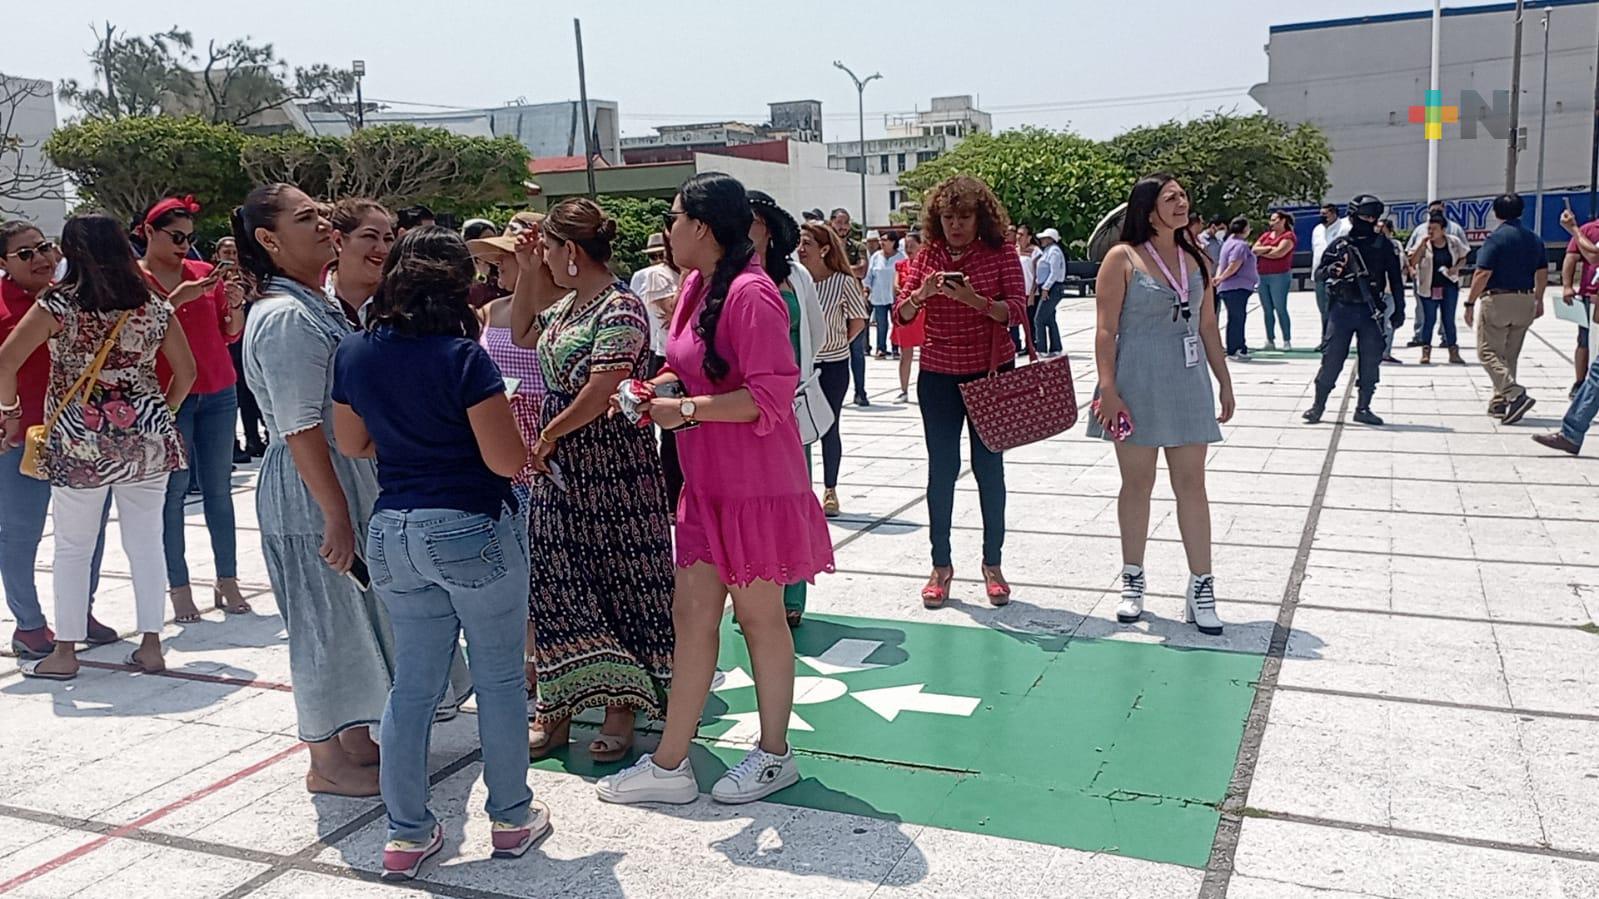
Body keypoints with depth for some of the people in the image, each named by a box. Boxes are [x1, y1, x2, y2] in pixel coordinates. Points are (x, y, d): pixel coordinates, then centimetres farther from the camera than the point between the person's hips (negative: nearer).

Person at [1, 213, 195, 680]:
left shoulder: (59, 303, -8)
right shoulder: (152, 306, 3)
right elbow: (186, 370, 7)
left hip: (79, 441, -3)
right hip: (146, 439, 3)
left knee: (73, 549, 8)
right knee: (146, 543, 8)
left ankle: (65, 653, 16)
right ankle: (151, 646, 13)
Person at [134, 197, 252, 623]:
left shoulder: (204, 272, 9)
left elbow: (231, 334, 11)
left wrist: (235, 304, -9)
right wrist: (180, 296, -20)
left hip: (218, 394, 3)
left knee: (219, 487, 4)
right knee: (173, 489, -4)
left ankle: (227, 582, 8)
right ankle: (179, 588, 1)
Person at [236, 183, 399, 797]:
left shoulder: (319, 305, 11)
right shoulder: (285, 318, -19)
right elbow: (300, 429, -23)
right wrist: (336, 515, -23)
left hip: (349, 479, 10)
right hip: (311, 493, -10)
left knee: (357, 613, 17)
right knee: (329, 619, 2)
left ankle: (355, 741, 32)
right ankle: (328, 763, 18)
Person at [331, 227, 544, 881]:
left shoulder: (353, 353, 3)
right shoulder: (462, 357, -16)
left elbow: (353, 443, 15)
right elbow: (508, 461, -16)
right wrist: (495, 410, 4)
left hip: (393, 533, 6)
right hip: (472, 531, -5)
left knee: (413, 685, 14)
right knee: (499, 678, 10)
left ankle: (406, 833, 21)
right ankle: (512, 817, 23)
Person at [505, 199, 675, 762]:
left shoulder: (620, 310, -17)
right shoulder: (568, 303, 11)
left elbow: (598, 395, -24)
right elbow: (522, 334, 27)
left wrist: (546, 437, -11)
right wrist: (526, 272, 14)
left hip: (612, 468, -9)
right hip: (561, 464, 9)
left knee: (617, 581, 3)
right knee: (558, 583, 10)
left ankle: (622, 707, 15)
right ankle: (559, 706, 20)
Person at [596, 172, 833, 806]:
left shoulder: (750, 293, -19)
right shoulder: (697, 284, 10)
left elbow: (770, 394, -23)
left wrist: (685, 410, -19)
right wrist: (662, 389, 3)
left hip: (754, 483, -9)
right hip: (706, 482, 9)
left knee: (758, 616, 6)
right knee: (691, 612, 10)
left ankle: (774, 755, 25)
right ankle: (669, 765, 20)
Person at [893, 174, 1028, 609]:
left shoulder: (1001, 254, -3)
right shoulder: (927, 257, 3)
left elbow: (1017, 309, -12)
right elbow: (902, 315, -2)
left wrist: (975, 300, -28)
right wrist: (922, 293, -23)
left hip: (991, 372, -1)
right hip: (939, 376, 1)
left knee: (989, 467, 6)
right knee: (941, 469, 3)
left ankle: (993, 563, 16)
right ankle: (941, 565, 12)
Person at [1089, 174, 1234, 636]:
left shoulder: (1197, 260, 10)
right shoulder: (1123, 259, -5)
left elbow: (1208, 326, 15)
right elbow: (1106, 329, -9)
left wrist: (1224, 382, 13)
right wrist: (1108, 389, -16)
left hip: (1188, 382, 4)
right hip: (1137, 385, -4)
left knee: (1191, 482, 3)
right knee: (1137, 482, 6)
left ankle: (1200, 586, 8)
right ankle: (1132, 582, 19)